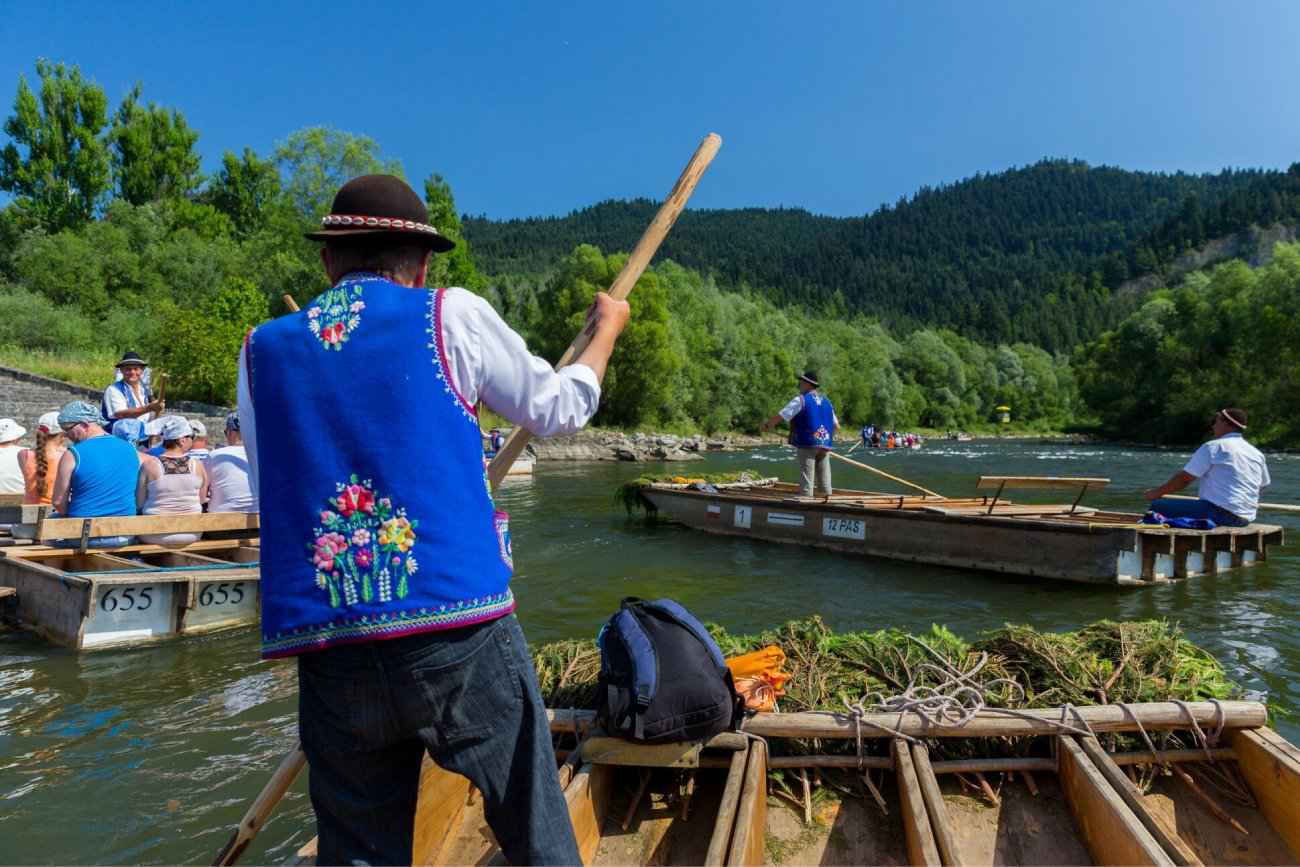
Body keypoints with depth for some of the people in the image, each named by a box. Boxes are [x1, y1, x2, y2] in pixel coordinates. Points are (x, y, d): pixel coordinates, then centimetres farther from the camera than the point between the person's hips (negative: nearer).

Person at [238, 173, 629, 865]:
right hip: (461, 639, -3)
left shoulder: (261, 349, 11)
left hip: (329, 656, 4)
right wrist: (606, 329, 29)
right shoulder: (453, 315, 1)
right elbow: (558, 410, 12)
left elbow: (274, 495, 18)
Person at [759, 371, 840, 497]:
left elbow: (780, 417, -5)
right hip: (825, 446, 6)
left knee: (806, 479, -4)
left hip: (807, 444, -6)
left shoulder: (800, 400, -4)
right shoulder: (827, 402, 15)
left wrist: (766, 425, 10)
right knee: (824, 480, 10)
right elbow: (837, 427, 17)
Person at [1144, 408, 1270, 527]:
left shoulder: (1213, 447, -6)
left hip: (1221, 513, -9)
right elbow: (1263, 485, 28)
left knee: (1157, 507, -8)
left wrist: (1156, 492, 5)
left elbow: (1184, 478, -7)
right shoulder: (1257, 454, 14)